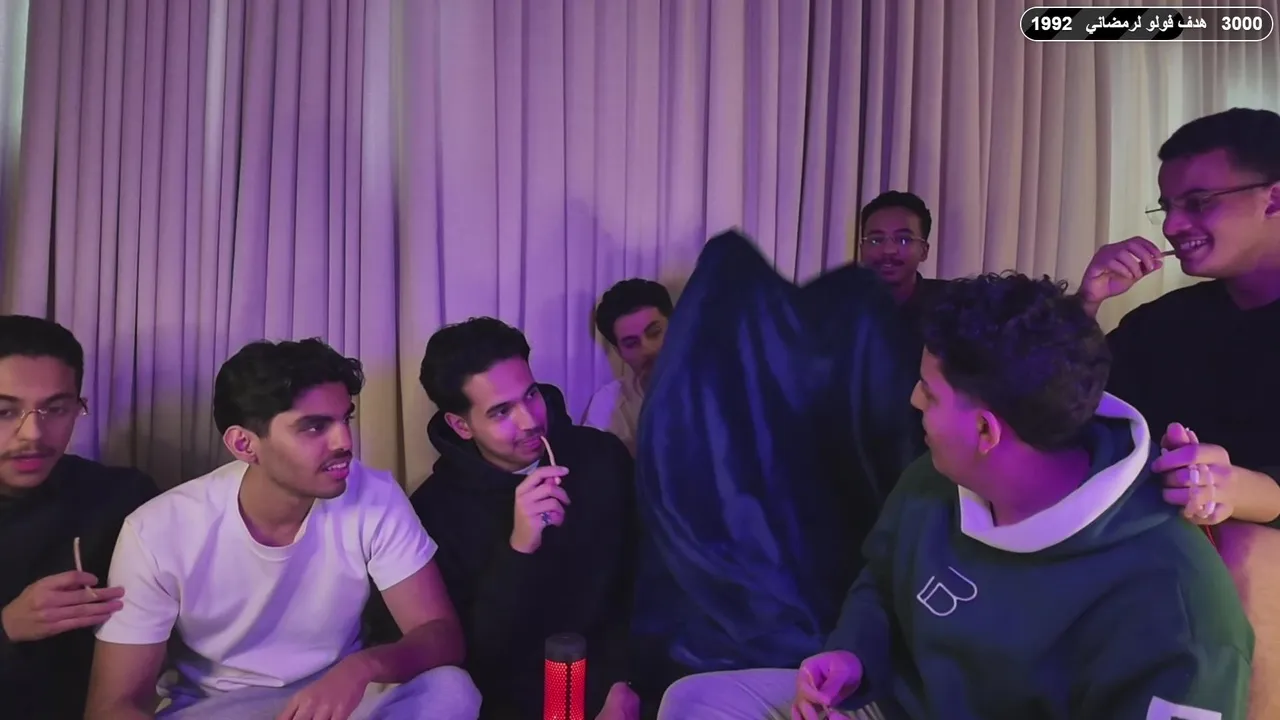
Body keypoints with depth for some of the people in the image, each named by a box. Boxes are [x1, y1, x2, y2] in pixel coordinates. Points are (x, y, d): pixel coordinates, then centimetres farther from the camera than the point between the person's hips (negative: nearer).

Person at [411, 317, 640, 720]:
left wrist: (622, 678, -10)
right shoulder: (436, 508, -10)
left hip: (610, 682, 2)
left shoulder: (603, 457, -4)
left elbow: (641, 583, 3)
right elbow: (467, 654, -13)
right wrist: (518, 549, -26)